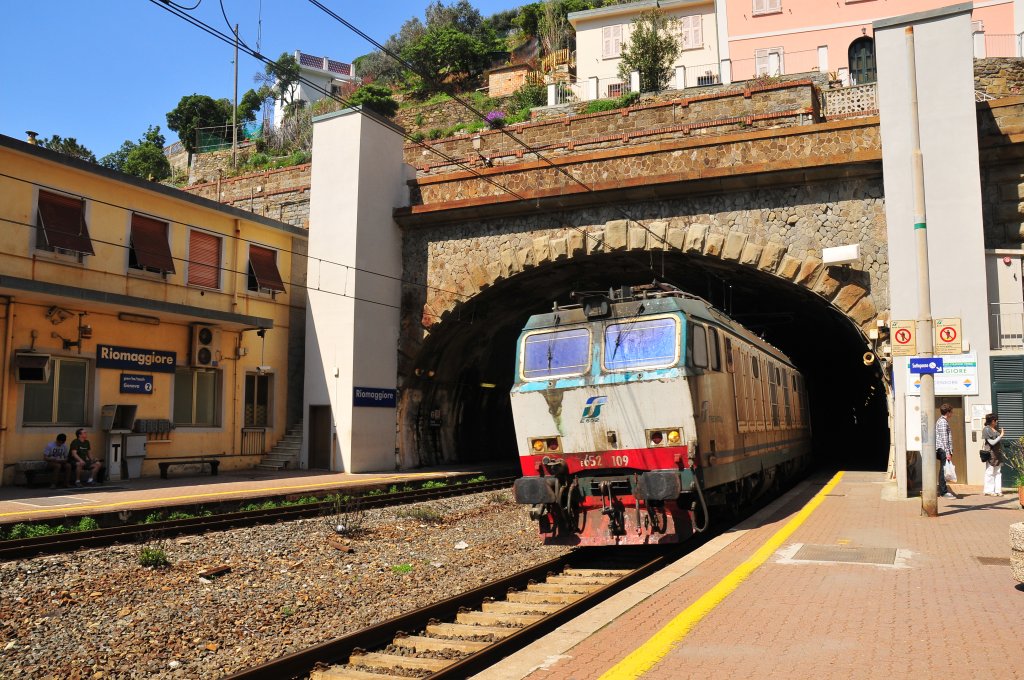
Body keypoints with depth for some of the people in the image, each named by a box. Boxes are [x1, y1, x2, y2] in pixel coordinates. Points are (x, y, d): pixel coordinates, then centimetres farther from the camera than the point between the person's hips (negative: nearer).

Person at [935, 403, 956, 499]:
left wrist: (949, 451, 24)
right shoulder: (943, 422, -12)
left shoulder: (941, 421, 20)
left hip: (943, 450, 10)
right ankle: (943, 492, -6)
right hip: (943, 449, -10)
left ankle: (943, 490, 18)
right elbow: (944, 438, -18)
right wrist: (948, 452, -20)